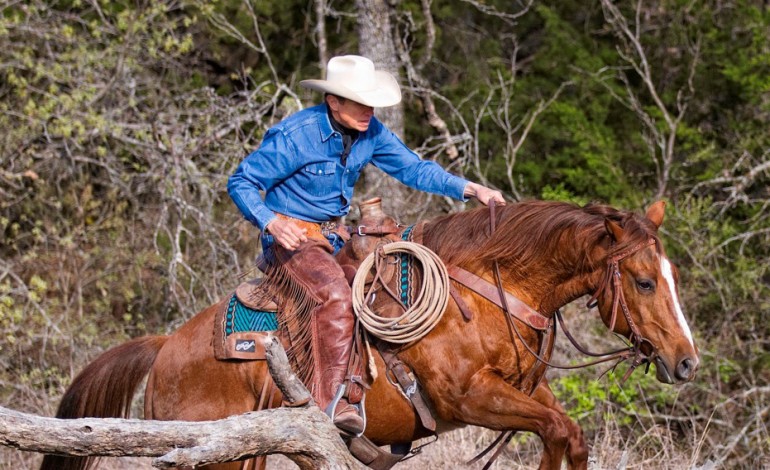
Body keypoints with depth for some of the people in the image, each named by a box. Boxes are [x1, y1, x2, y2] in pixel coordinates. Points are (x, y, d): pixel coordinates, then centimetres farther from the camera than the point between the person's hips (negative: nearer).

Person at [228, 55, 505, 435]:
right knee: (336, 294, -32)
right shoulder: (294, 135, -19)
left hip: (335, 235, 8)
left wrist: (468, 189, -8)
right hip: (291, 235, -8)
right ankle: (329, 401, -35)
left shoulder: (370, 132, -1)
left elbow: (412, 168, 6)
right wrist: (271, 222, -31)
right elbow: (241, 183, -14)